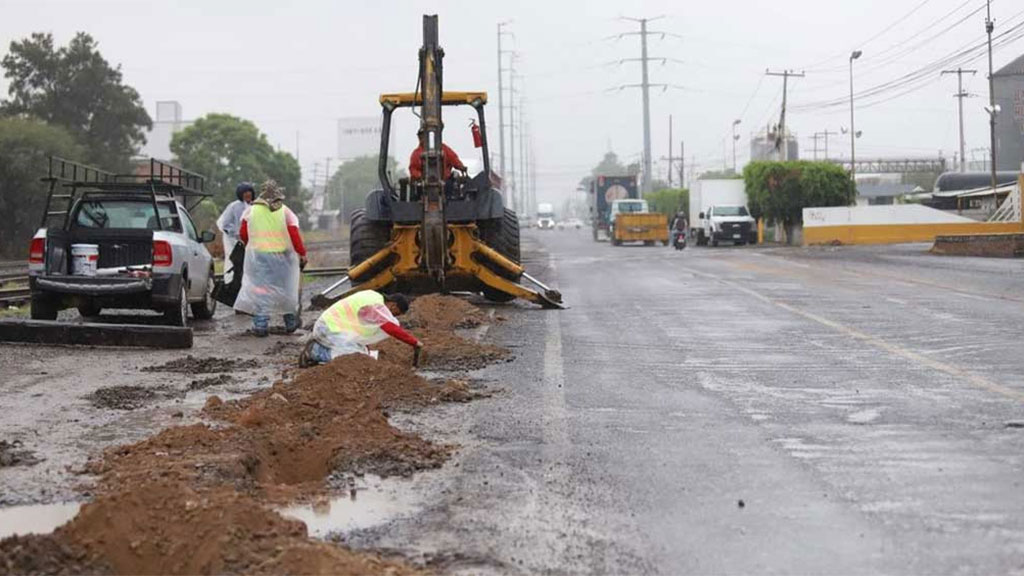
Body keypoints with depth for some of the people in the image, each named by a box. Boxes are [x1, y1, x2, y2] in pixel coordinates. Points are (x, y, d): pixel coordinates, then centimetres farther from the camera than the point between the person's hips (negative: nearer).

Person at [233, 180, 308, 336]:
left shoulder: (251, 211, -1)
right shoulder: (285, 212, -4)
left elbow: (243, 234, 6)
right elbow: (295, 235, -8)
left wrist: (251, 245, 25)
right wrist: (302, 253, 1)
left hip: (258, 255, -1)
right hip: (282, 257, 1)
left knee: (260, 289, 1)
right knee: (286, 288, 14)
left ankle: (261, 324, -6)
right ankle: (290, 322, 25)